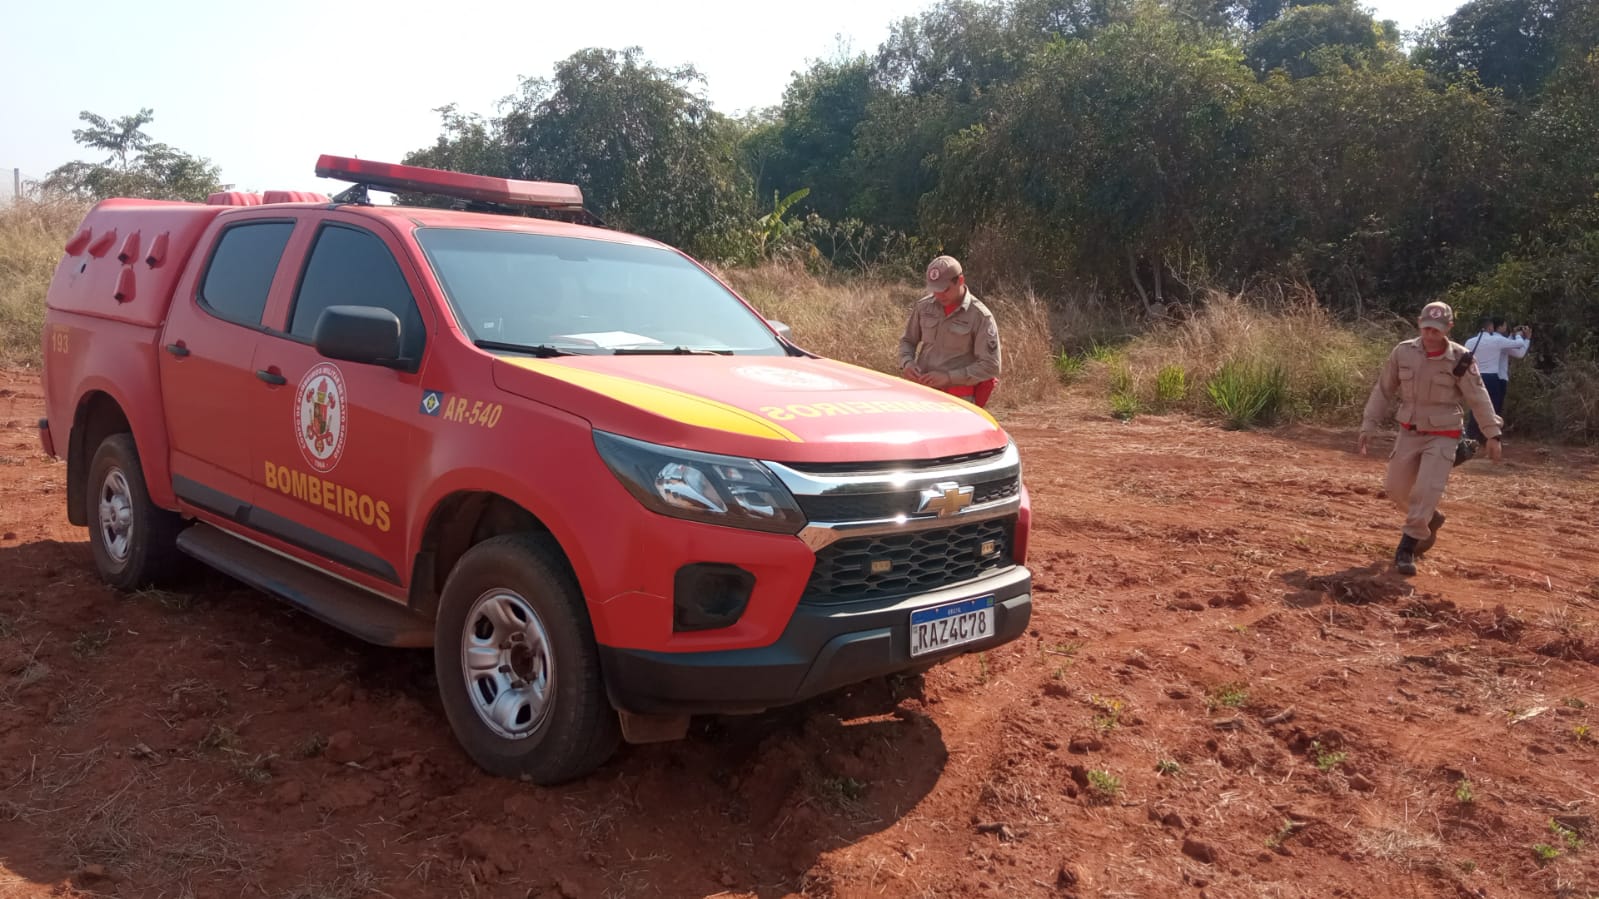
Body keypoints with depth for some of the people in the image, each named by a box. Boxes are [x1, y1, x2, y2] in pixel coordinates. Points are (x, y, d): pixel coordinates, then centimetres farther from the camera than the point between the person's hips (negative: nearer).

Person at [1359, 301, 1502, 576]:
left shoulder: (1459, 359, -12)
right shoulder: (1403, 352, -6)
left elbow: (1479, 398, -7)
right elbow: (1383, 391, 2)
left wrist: (1492, 434, -10)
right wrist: (1369, 425, -1)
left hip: (1442, 436, -3)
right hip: (1409, 432, 4)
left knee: (1427, 490, -15)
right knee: (1395, 488, 9)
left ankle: (1407, 547, -6)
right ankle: (1429, 520, 38)